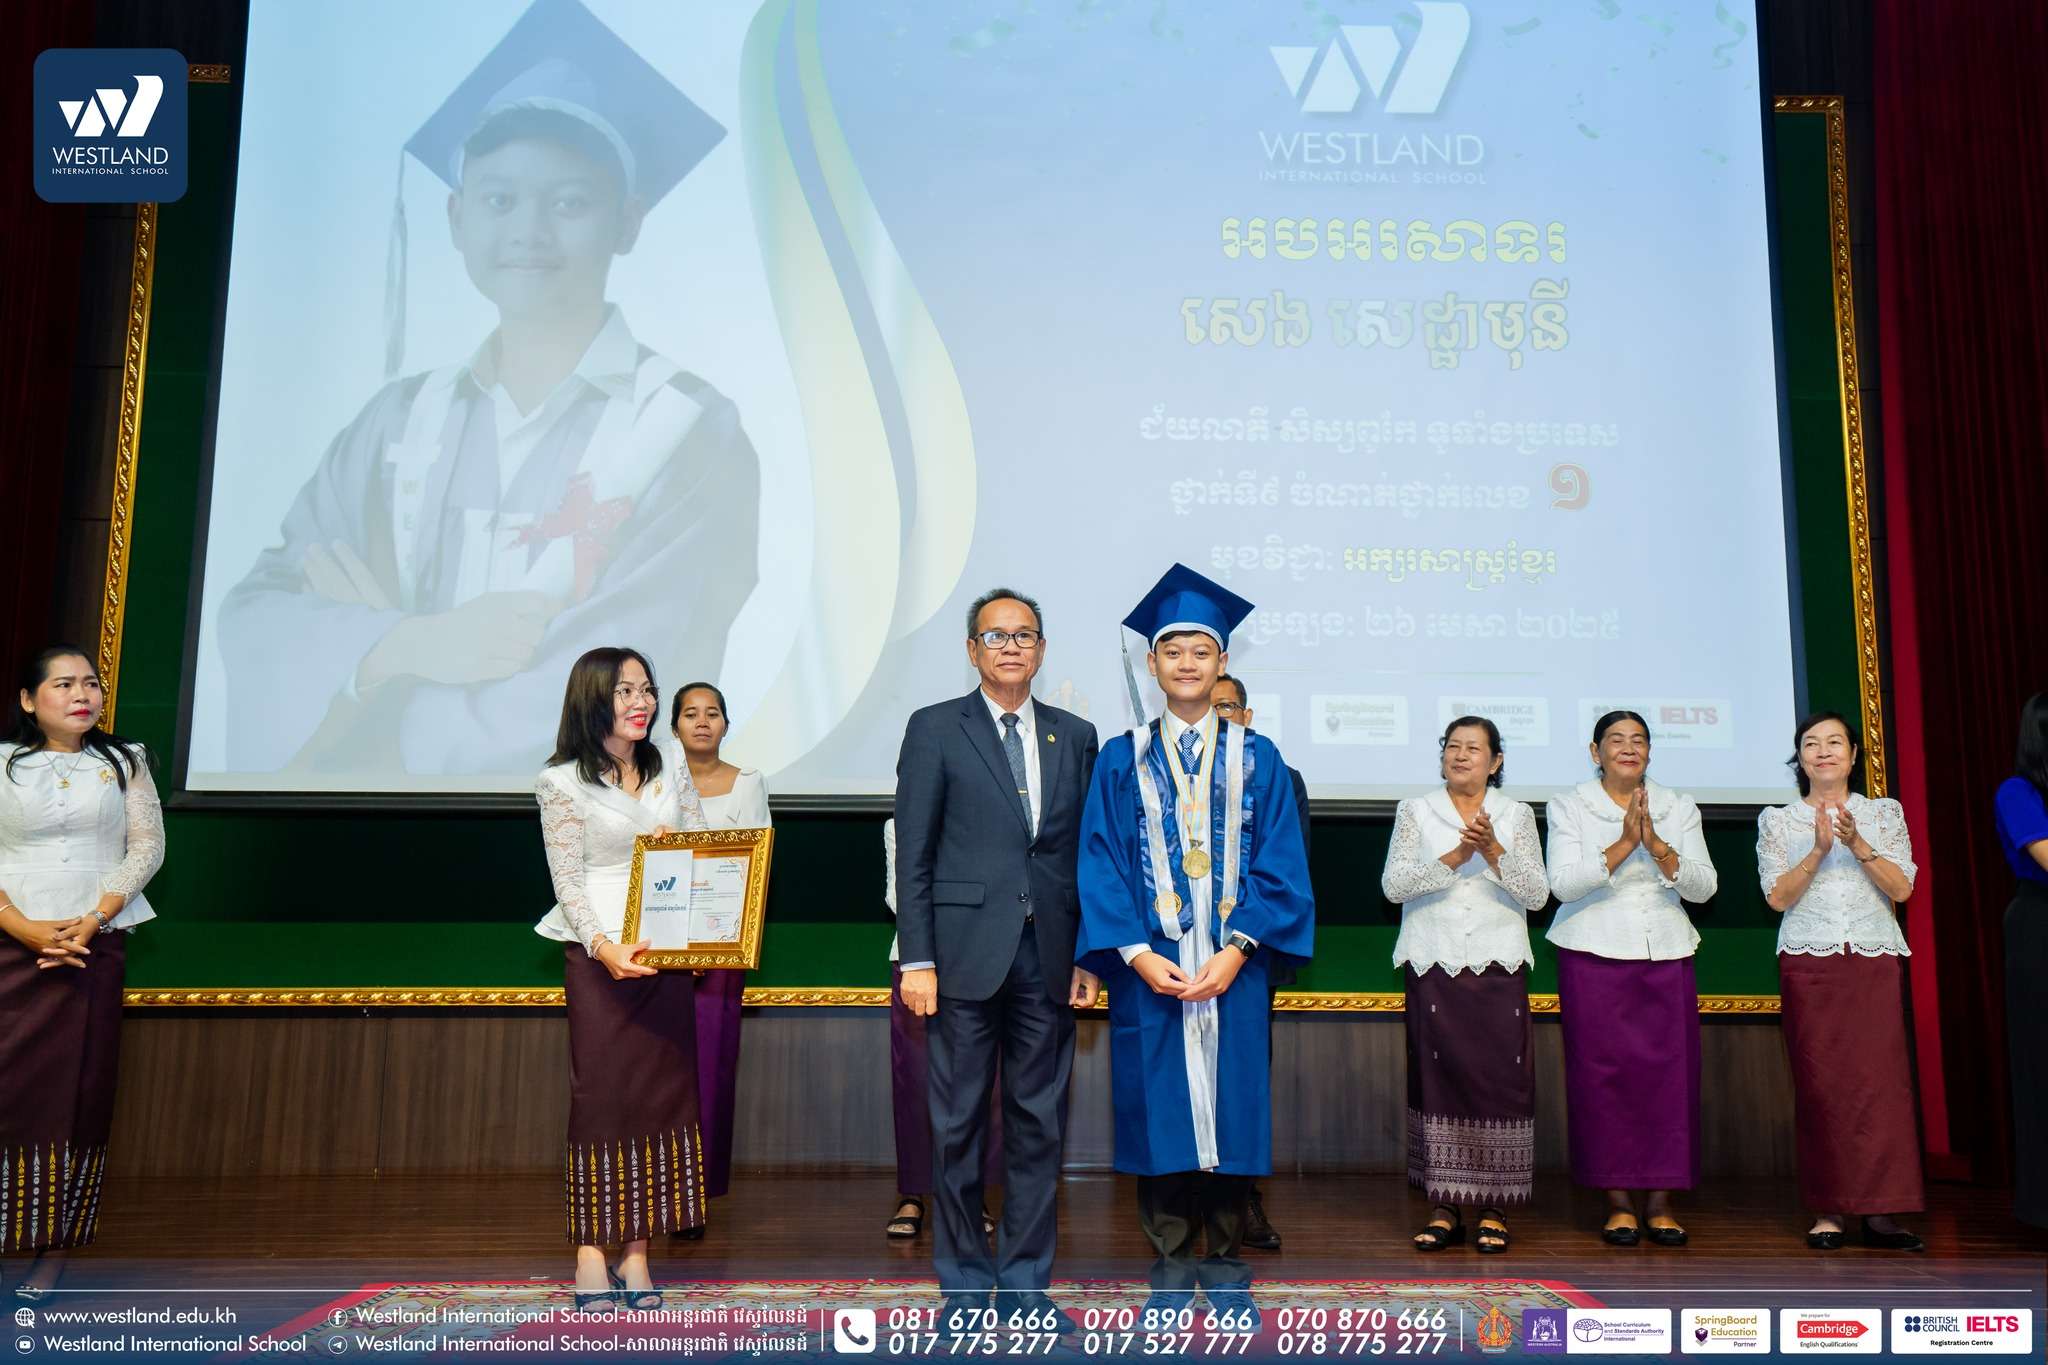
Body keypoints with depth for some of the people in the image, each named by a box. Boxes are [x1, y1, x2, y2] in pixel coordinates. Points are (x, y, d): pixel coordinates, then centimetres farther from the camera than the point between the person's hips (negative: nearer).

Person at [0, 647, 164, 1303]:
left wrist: (92, 920, -10)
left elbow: (148, 846, 3)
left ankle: (53, 1251, 5)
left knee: (76, 1093, -1)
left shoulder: (122, 762, 11)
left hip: (95, 945, 0)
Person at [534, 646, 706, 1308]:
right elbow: (568, 882, -9)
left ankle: (637, 1254, 11)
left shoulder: (672, 773, 10)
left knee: (660, 1092, 3)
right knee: (600, 1095, -3)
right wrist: (604, 947, -22)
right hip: (599, 956, -4)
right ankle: (590, 1256, 7)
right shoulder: (561, 783, -3)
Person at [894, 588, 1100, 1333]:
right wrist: (917, 960, -7)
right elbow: (914, 855, -2)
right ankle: (965, 1285, 20)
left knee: (1039, 1125, 9)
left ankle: (1025, 1284, 22)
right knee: (959, 1125, 5)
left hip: (1048, 958, 3)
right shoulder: (935, 729, 1)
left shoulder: (1075, 735, 11)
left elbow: (1087, 851, 10)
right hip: (967, 954, -3)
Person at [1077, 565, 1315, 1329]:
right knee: (1160, 1115, 4)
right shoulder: (1121, 762, 6)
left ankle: (1227, 1272, 21)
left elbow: (1279, 865, 0)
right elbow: (1100, 865, 1)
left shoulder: (1257, 760, 6)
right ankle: (1171, 1273, 17)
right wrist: (1136, 954, -12)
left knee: (1230, 1114, 6)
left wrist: (1235, 951, -12)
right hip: (1150, 970, 0)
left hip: (1232, 971, 0)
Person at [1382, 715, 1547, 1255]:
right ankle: (1443, 1208, 5)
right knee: (1437, 1080, -3)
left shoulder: (1516, 815, 11)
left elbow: (1537, 894, 2)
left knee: (1500, 1081, -3)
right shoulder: (1415, 811, 9)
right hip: (1434, 966, 0)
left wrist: (1494, 850, -13)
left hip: (1498, 966, 1)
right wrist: (1456, 856, -14)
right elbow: (1394, 885, -3)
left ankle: (1493, 1209, 6)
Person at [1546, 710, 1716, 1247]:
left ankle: (1661, 1201, 8)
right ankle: (1618, 1201, 7)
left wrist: (1656, 844, -14)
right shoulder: (1569, 806, 4)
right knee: (1603, 1071, -3)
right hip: (1594, 955, -2)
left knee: (1669, 1070, -2)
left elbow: (1704, 886, 1)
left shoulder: (1678, 807, 11)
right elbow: (1563, 882, -9)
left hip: (1666, 954, 2)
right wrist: (1624, 844, -18)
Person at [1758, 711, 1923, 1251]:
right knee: (1819, 1084, -3)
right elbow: (1778, 897, -1)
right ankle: (1828, 1211, 3)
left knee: (1879, 1079, -7)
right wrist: (1818, 850, -13)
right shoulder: (1779, 821, 8)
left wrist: (1859, 844, -13)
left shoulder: (1884, 815, 12)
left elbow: (1902, 888, 1)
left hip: (1875, 962, 1)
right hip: (1808, 963, -1)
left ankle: (1879, 1213, -2)